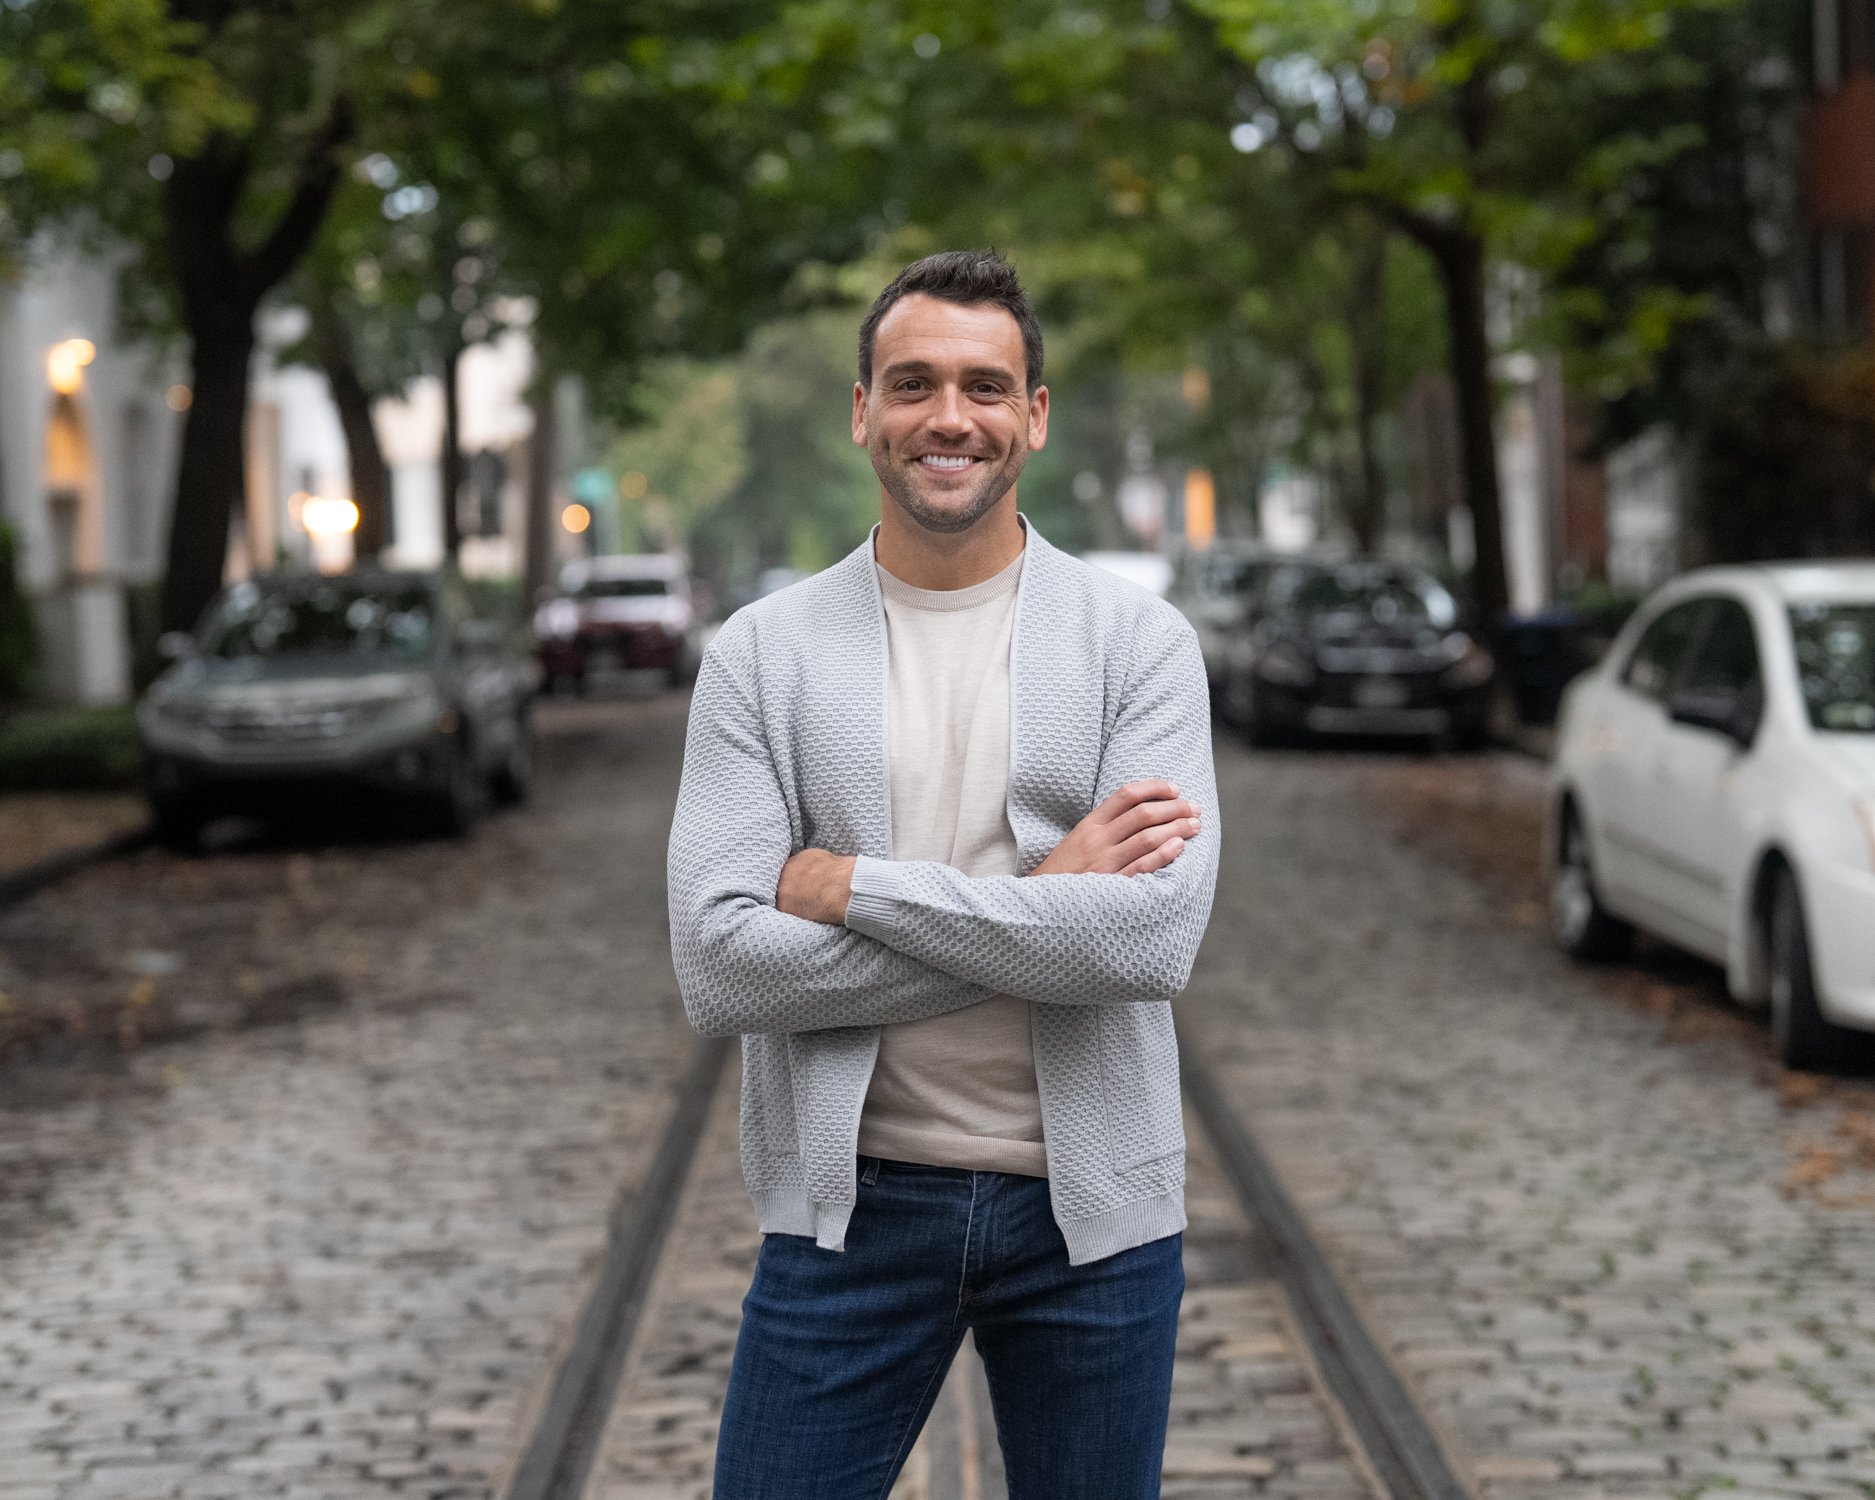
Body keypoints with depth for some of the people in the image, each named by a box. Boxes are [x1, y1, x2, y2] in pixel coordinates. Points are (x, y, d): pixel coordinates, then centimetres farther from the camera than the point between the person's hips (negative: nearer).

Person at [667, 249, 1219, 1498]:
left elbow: (1155, 939, -17)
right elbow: (720, 969, -12)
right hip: (849, 1202, 0)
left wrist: (852, 884, -16)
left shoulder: (1139, 642, -2)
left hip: (1091, 1204, 0)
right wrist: (1040, 903, -15)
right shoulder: (762, 654, 0)